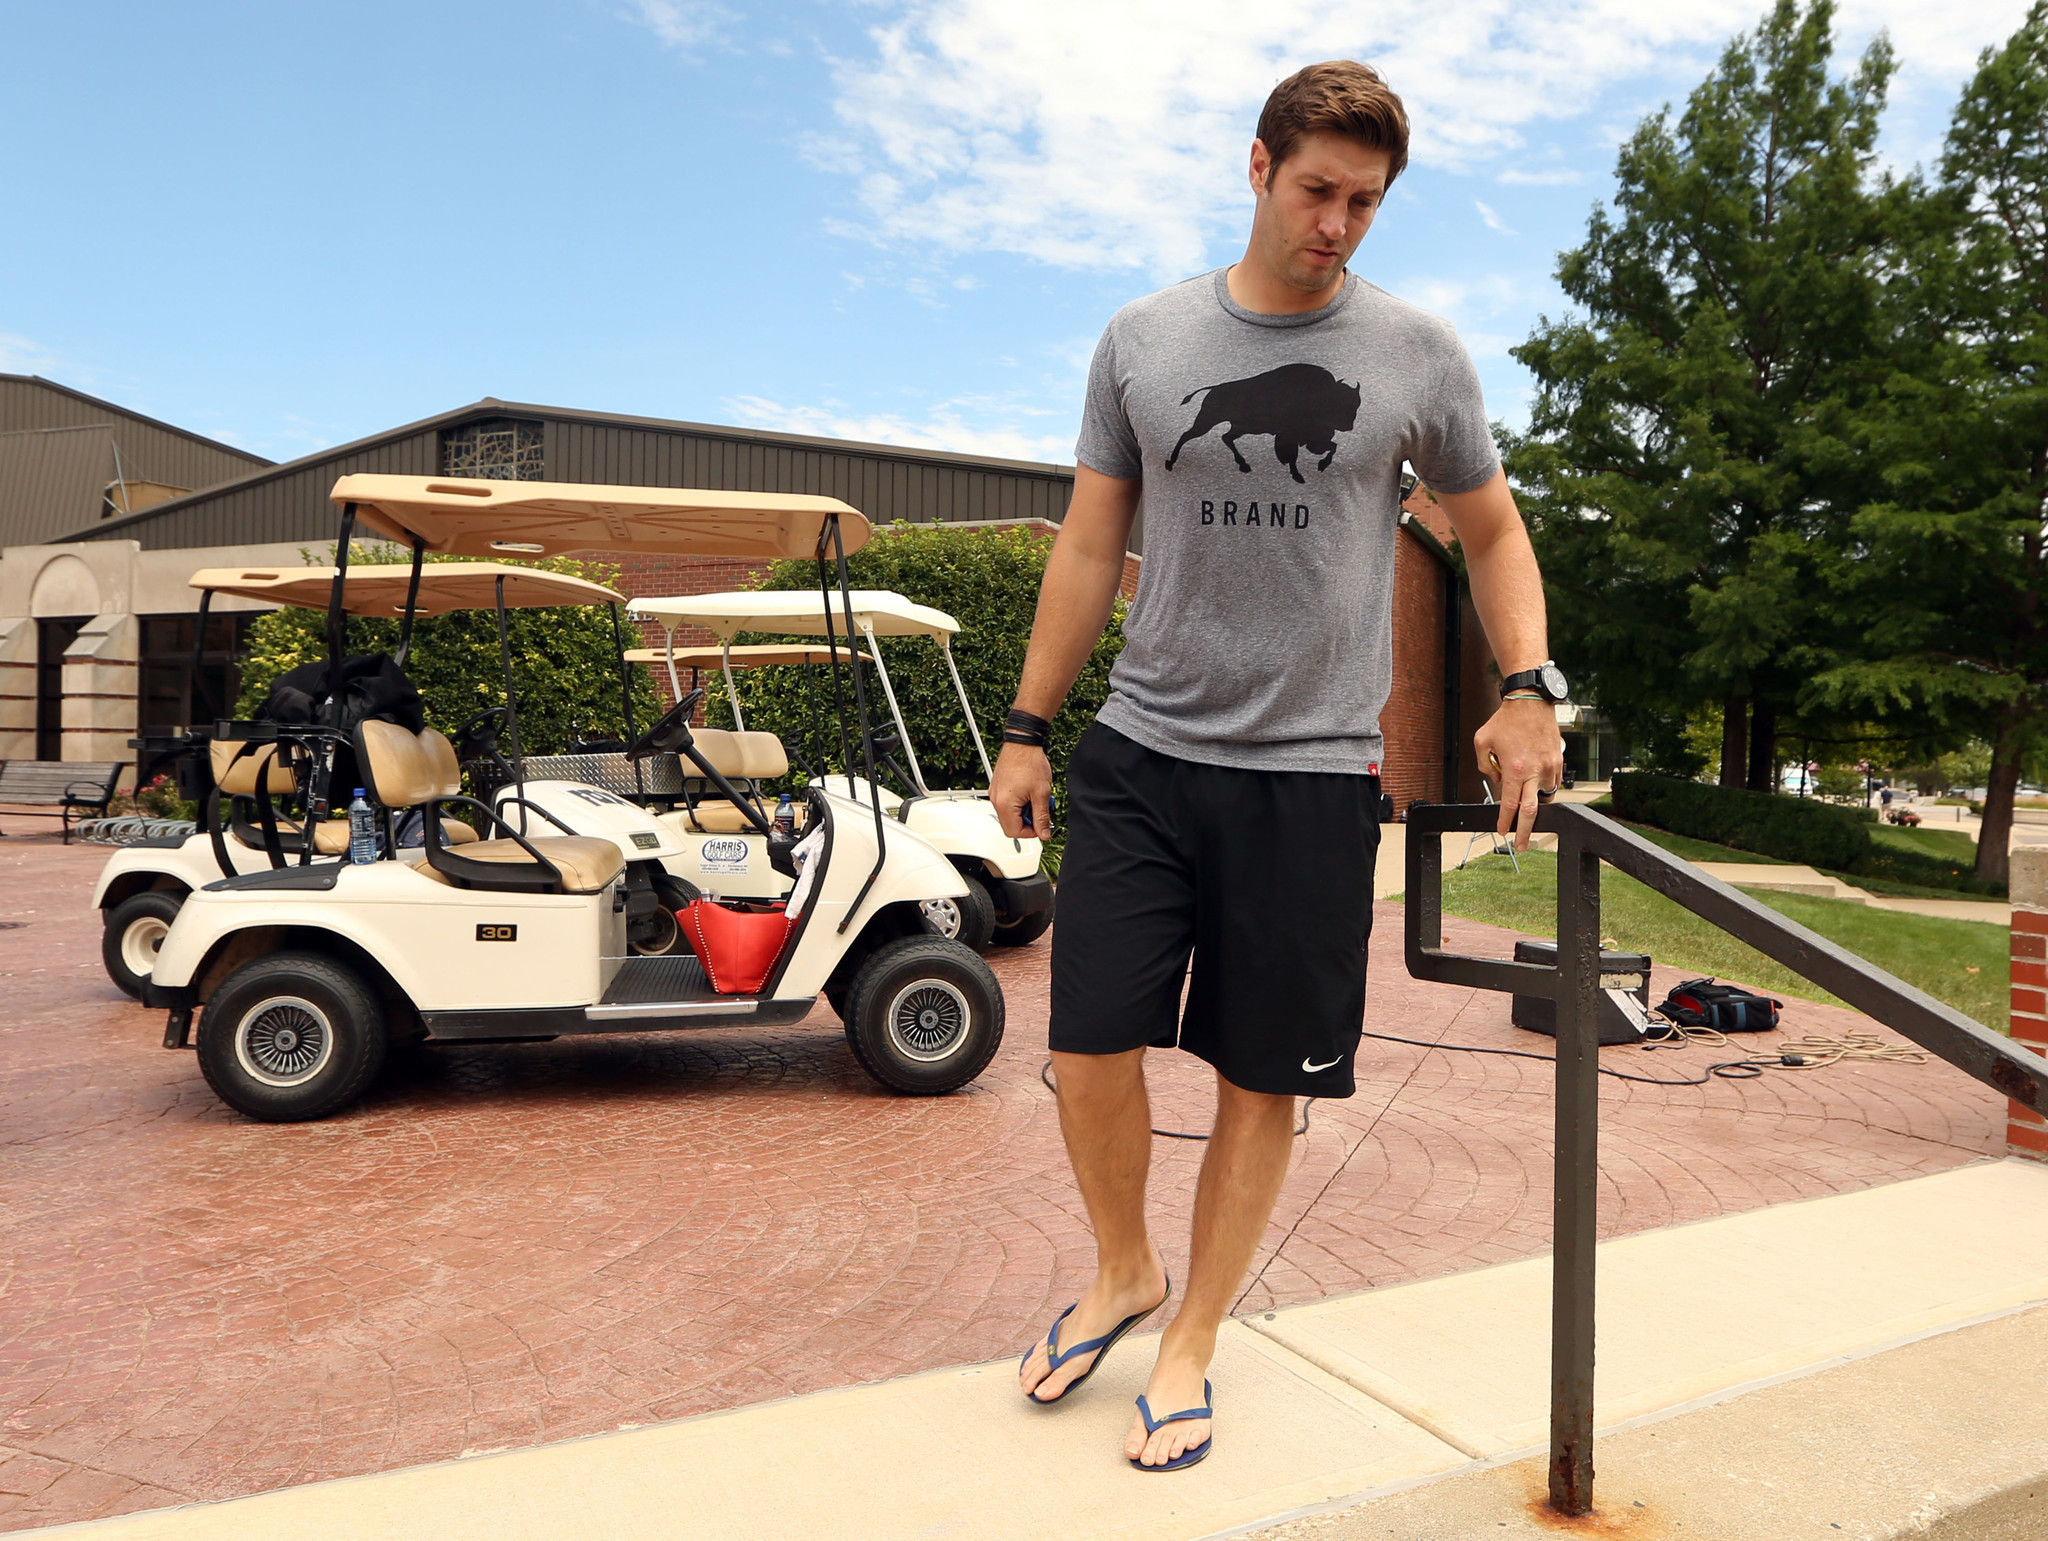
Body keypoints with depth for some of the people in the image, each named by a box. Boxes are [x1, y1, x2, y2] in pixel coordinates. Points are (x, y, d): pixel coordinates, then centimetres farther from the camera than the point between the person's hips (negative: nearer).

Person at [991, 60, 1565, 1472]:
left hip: (1312, 774, -1)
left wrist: (1527, 688, -2)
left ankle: (1192, 1342, 27)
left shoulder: (1417, 353, 3)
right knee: (1092, 1045, -2)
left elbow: (1492, 527, 14)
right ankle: (1124, 1272, 28)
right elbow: (1089, 547, 9)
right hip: (1141, 752, 1)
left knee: (1265, 1080, 6)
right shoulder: (1144, 340, 6)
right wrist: (1026, 730, 8)